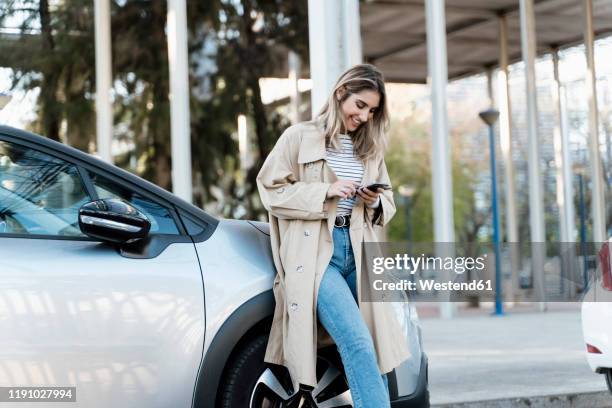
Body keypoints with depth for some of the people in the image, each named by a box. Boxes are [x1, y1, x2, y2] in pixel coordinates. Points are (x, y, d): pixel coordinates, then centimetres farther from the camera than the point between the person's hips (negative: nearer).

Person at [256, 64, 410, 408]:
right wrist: (325, 192, -13)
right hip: (315, 253, -5)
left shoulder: (371, 148, 17)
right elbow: (271, 190, -3)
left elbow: (388, 204, 22)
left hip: (358, 252, 6)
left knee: (374, 350, 1)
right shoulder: (300, 138, 2)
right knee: (357, 343, -20)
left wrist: (375, 203, -2)